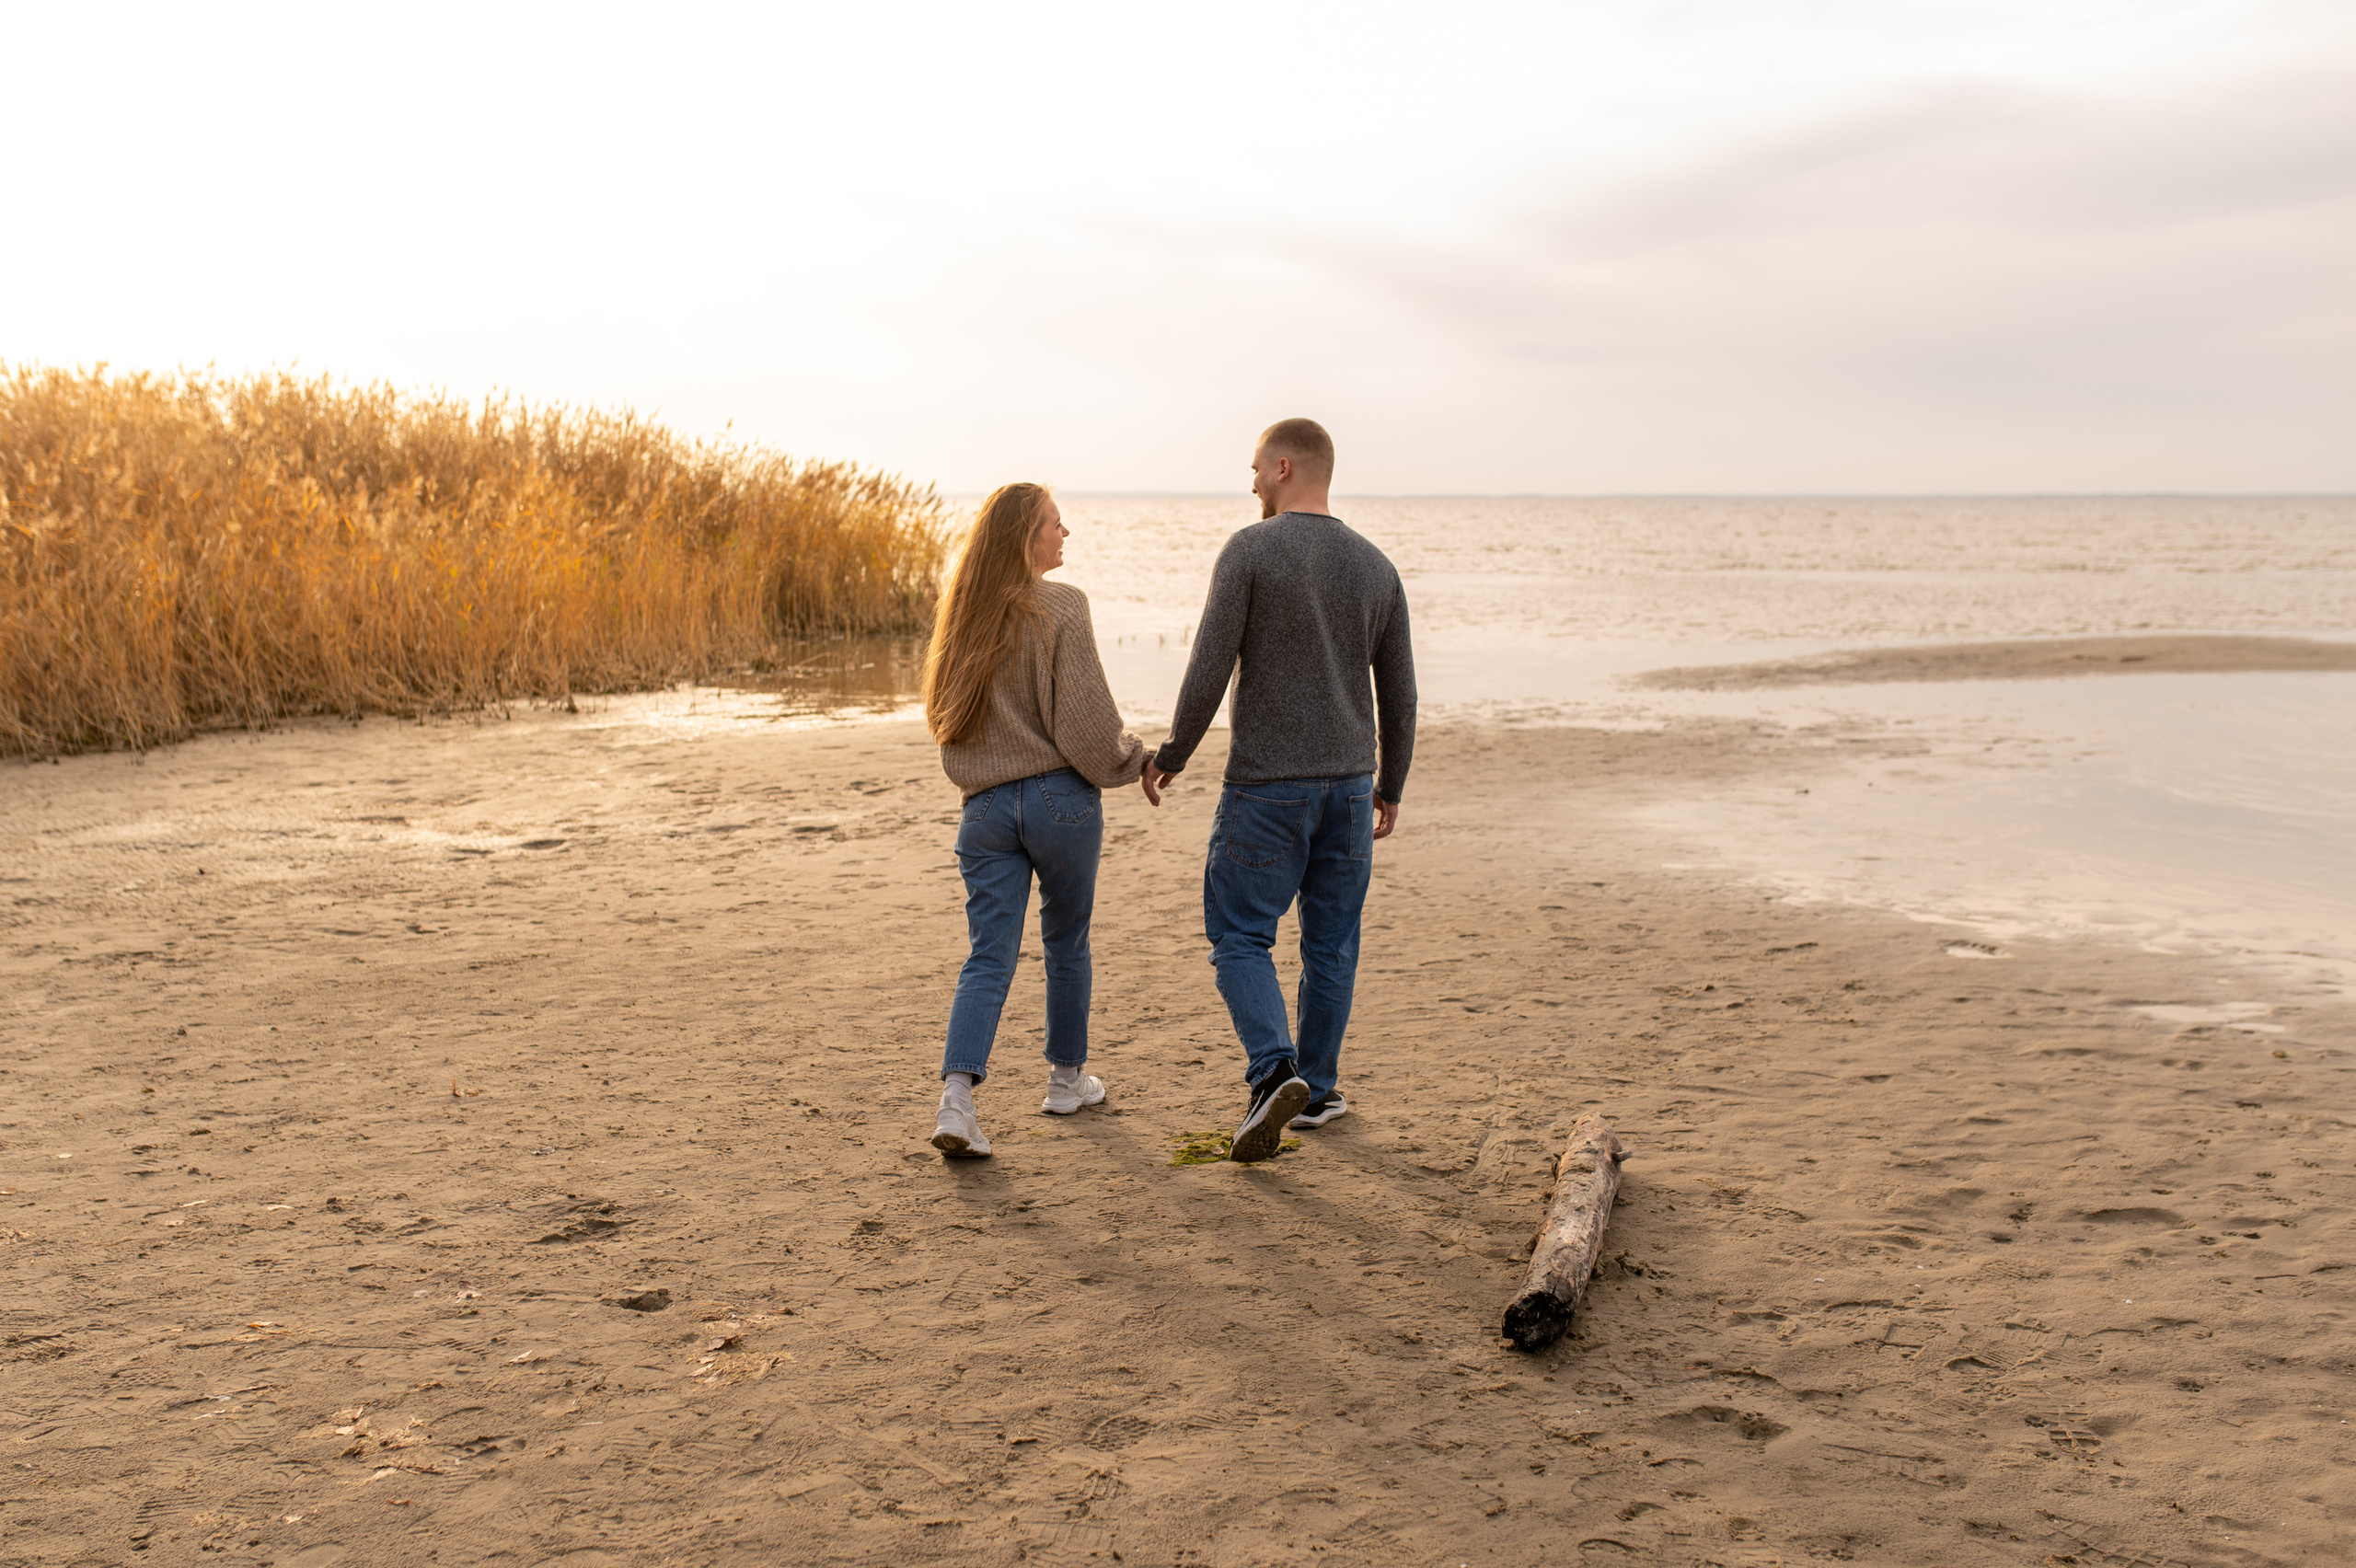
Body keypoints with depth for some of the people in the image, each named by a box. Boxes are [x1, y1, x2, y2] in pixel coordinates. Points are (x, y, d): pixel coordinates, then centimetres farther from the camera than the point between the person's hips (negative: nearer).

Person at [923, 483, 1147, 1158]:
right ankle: (1067, 1078, 31)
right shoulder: (1060, 608, -12)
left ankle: (957, 1098, -12)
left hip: (985, 805, 4)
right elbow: (1086, 720, -14)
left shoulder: (961, 614, 6)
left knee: (989, 956, 3)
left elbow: (945, 716, 13)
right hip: (1060, 798, -4)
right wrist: (1126, 758, 4)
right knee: (1066, 942, 16)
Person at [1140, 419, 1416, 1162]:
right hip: (1350, 781, 5)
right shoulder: (1376, 565, 5)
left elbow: (1209, 670, -13)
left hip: (1266, 786, -4)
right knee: (1330, 941, 14)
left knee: (1239, 936, 5)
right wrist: (1390, 787, 20)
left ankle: (1274, 1072, -13)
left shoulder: (1249, 550, -10)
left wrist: (1170, 756, 1)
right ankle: (1315, 1089, 22)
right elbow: (1399, 695, 8)